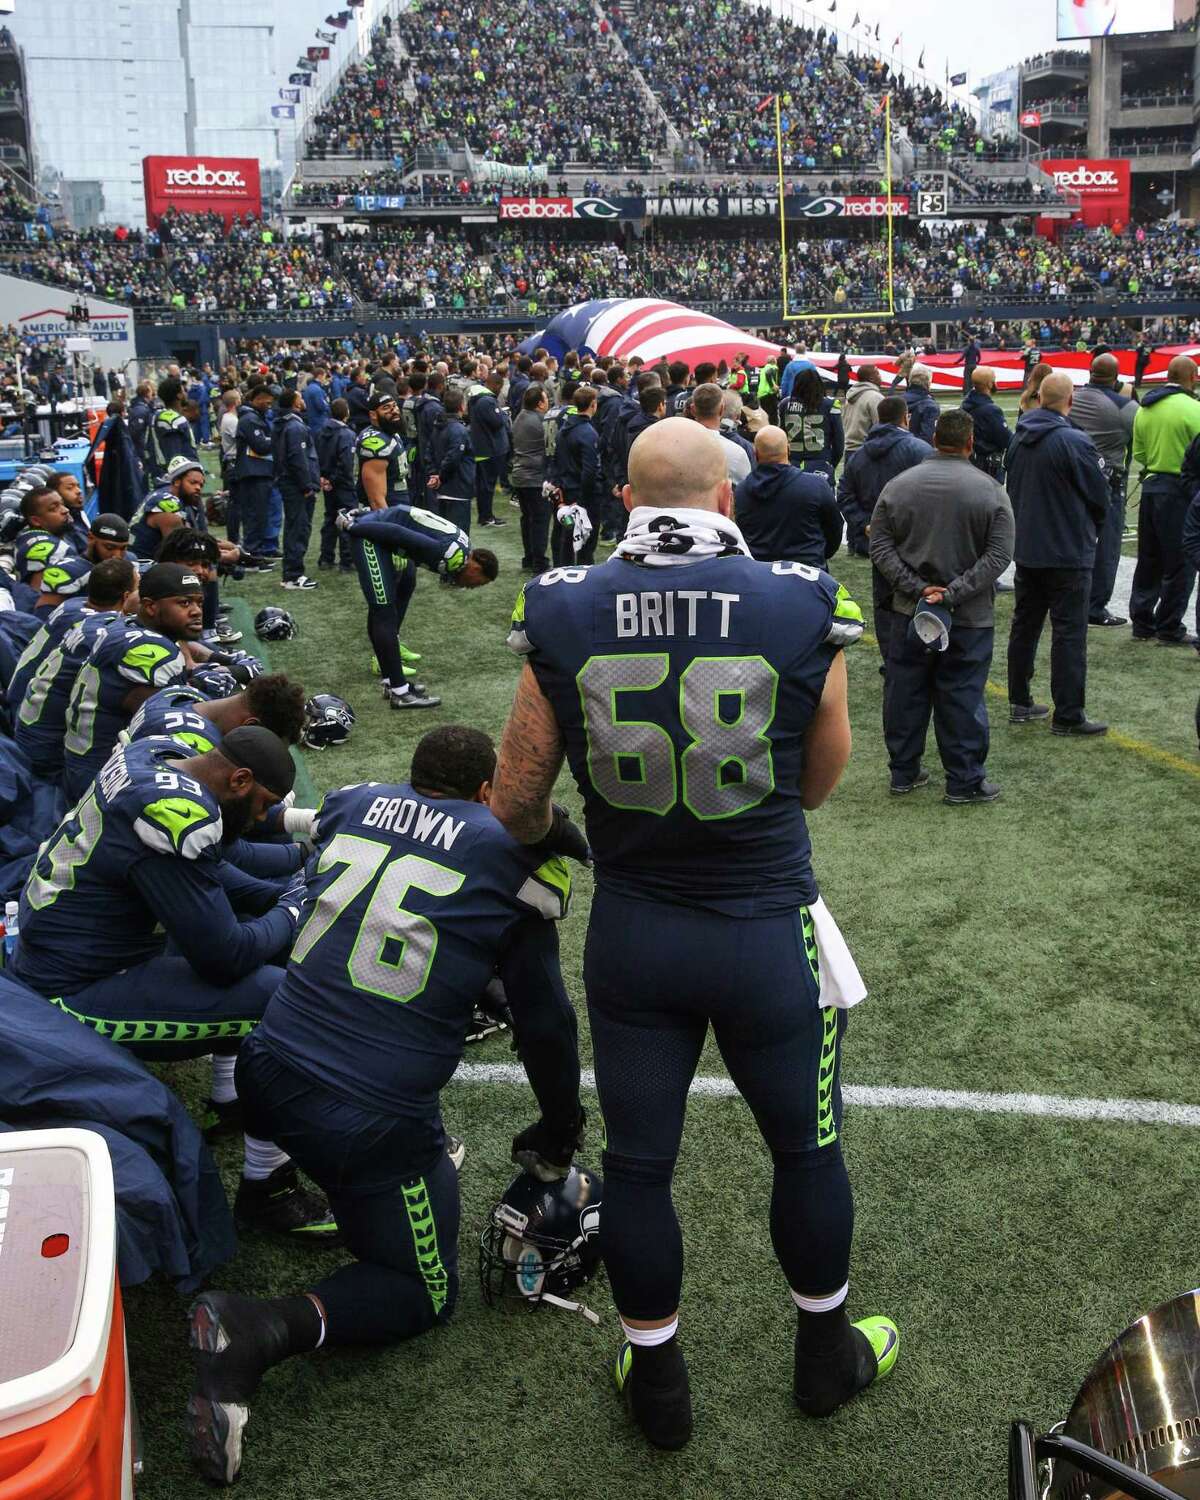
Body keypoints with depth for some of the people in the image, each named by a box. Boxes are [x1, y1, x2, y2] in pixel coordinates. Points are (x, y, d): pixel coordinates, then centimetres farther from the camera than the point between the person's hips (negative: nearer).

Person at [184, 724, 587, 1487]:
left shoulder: (350, 804, 7)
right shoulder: (516, 852, -5)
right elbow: (543, 1017, 3)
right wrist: (560, 1129, 20)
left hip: (268, 1073, 7)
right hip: (373, 1116, -7)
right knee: (423, 1294, 13)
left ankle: (271, 1175, 29)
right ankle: (265, 1329, -11)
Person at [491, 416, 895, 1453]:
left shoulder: (564, 617, -10)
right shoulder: (803, 608, -13)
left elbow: (517, 804, -2)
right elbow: (818, 783, 1)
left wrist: (549, 832, 19)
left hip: (631, 933, 1)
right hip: (767, 936, -1)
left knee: (638, 1162, 17)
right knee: (806, 1146, 21)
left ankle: (657, 1380, 36)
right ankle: (827, 1353, 43)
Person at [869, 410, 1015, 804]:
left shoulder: (898, 485, 0)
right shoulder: (990, 491, -7)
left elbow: (880, 545, -4)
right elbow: (998, 556, -13)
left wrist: (917, 588, -9)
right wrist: (954, 593, -16)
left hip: (910, 610, 3)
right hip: (970, 617, -2)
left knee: (906, 694, 12)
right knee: (962, 699, 4)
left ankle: (903, 773, 22)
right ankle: (964, 782, 11)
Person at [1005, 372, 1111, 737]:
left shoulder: (1020, 438, 3)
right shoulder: (1074, 442, -19)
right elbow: (1099, 497, -11)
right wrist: (1091, 528, 9)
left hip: (1025, 550, 7)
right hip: (1068, 552, -7)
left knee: (1025, 624, 15)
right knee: (1069, 632, -1)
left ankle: (1019, 703, 22)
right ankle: (1068, 715, 2)